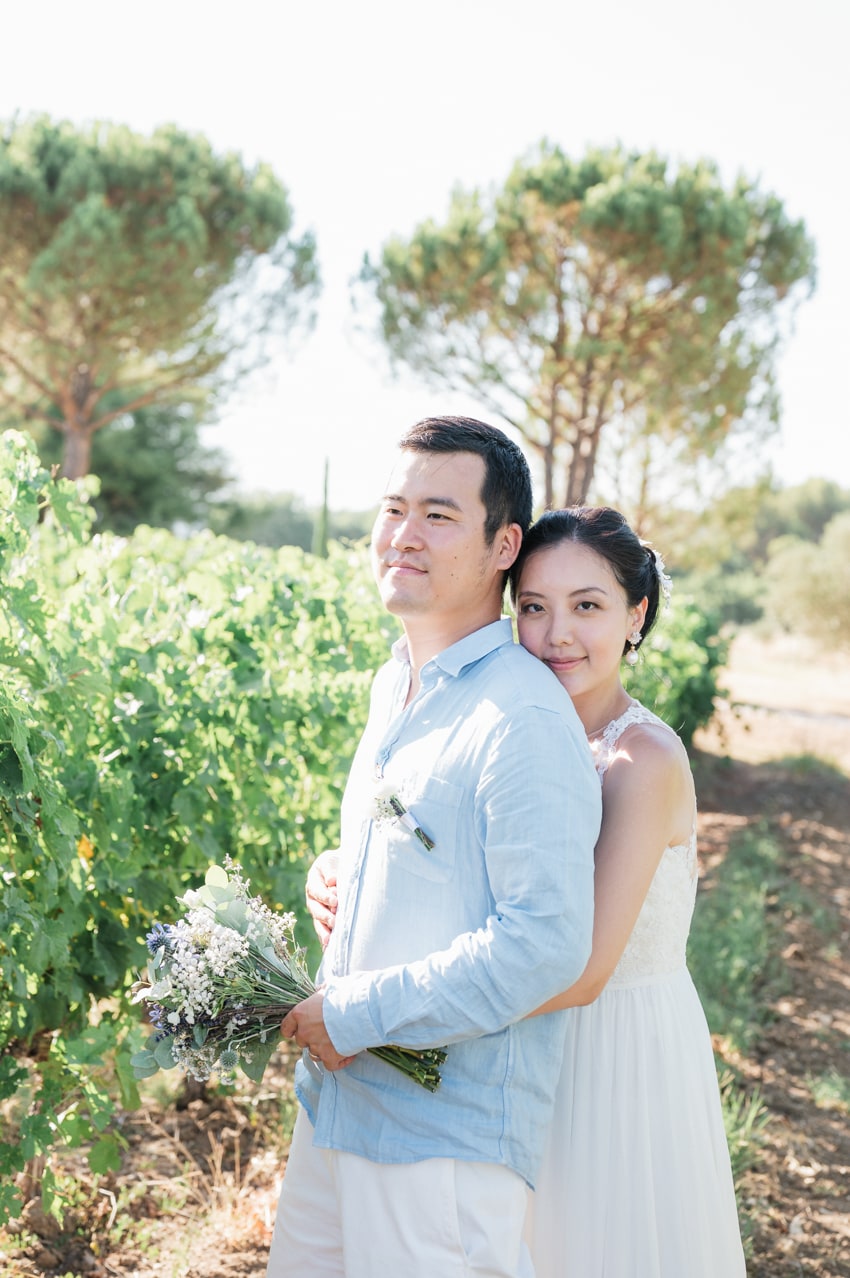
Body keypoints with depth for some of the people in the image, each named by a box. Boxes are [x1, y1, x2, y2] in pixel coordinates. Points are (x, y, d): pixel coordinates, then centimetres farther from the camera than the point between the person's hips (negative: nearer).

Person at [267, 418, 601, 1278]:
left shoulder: (522, 716, -20)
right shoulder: (394, 685, 9)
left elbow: (546, 943, -25)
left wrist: (357, 1014, -18)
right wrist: (325, 1005, 12)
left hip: (449, 1129, -8)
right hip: (339, 1095, 8)